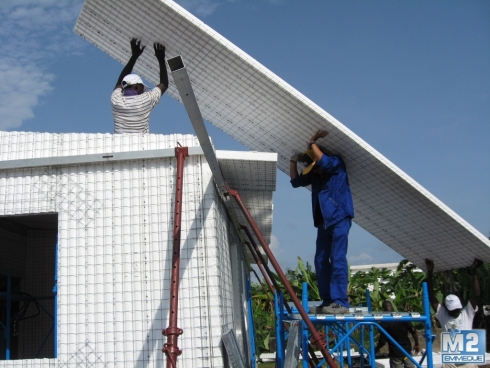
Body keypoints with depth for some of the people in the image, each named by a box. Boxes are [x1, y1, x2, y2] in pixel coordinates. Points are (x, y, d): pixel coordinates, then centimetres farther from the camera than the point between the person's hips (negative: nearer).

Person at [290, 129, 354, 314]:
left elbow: (324, 162, -25)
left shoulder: (336, 163, -5)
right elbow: (296, 181, 18)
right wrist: (293, 161, 8)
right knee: (321, 261, 5)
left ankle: (340, 302, -15)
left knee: (337, 259, -14)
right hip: (323, 221, 8)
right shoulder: (315, 173, 13)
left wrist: (313, 143, -17)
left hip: (339, 219, -8)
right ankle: (327, 302, 8)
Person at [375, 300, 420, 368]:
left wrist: (376, 349, 5)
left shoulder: (384, 323, -14)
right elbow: (413, 332, -1)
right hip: (407, 350, 4)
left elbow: (382, 341, -14)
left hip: (395, 353, -4)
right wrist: (417, 344, 14)